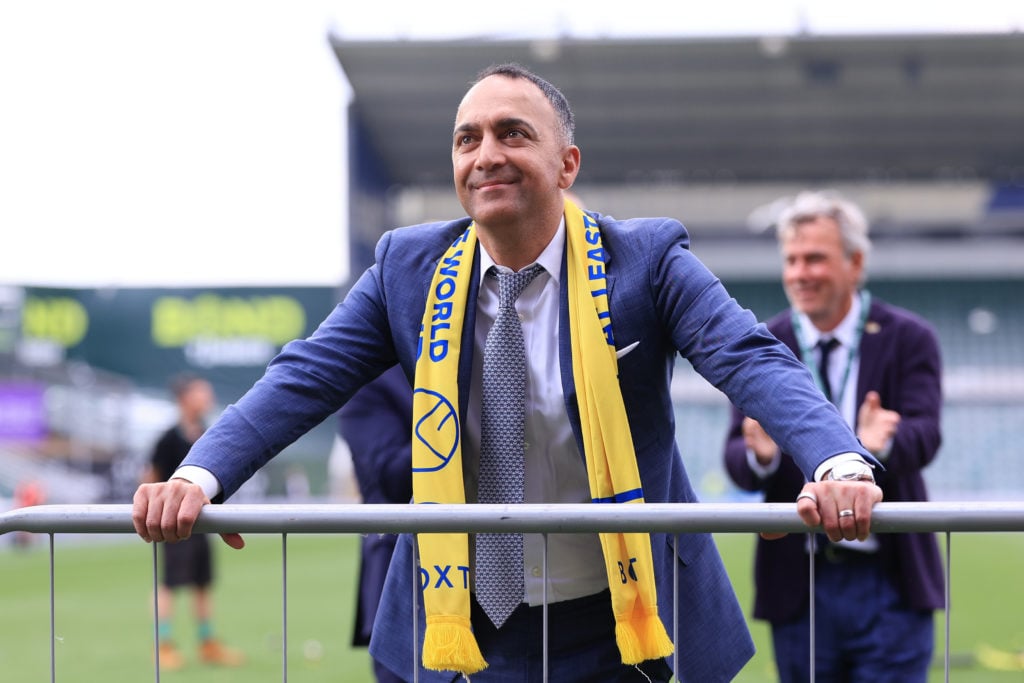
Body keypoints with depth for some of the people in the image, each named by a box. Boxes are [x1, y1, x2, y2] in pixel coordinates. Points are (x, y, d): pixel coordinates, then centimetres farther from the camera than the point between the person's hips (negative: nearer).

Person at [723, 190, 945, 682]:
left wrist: (883, 444, -39)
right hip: (799, 587, 2)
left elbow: (924, 435, -15)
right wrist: (760, 455, -30)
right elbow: (736, 457, -5)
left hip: (888, 585, -2)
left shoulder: (907, 338, -1)